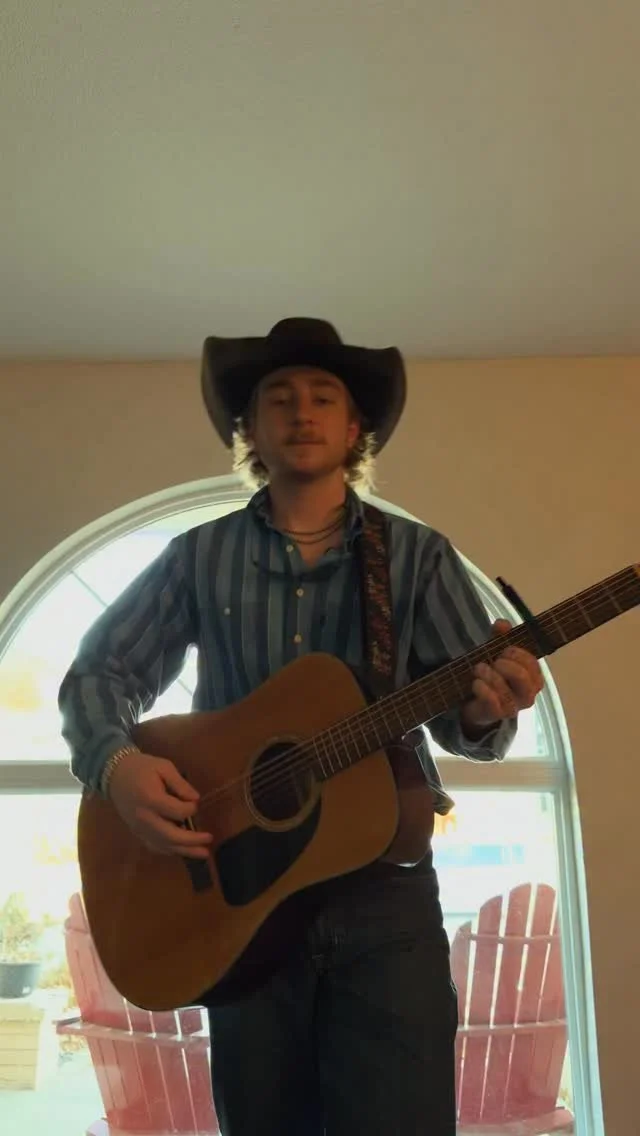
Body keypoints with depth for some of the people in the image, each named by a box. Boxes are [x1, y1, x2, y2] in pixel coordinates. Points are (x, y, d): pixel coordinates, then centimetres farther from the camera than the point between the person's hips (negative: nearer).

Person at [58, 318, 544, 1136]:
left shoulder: (418, 555, 3)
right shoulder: (199, 557, 5)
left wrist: (483, 709, -24)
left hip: (384, 890, -1)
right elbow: (98, 672, 6)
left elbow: (463, 718, 0)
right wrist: (115, 763, -15)